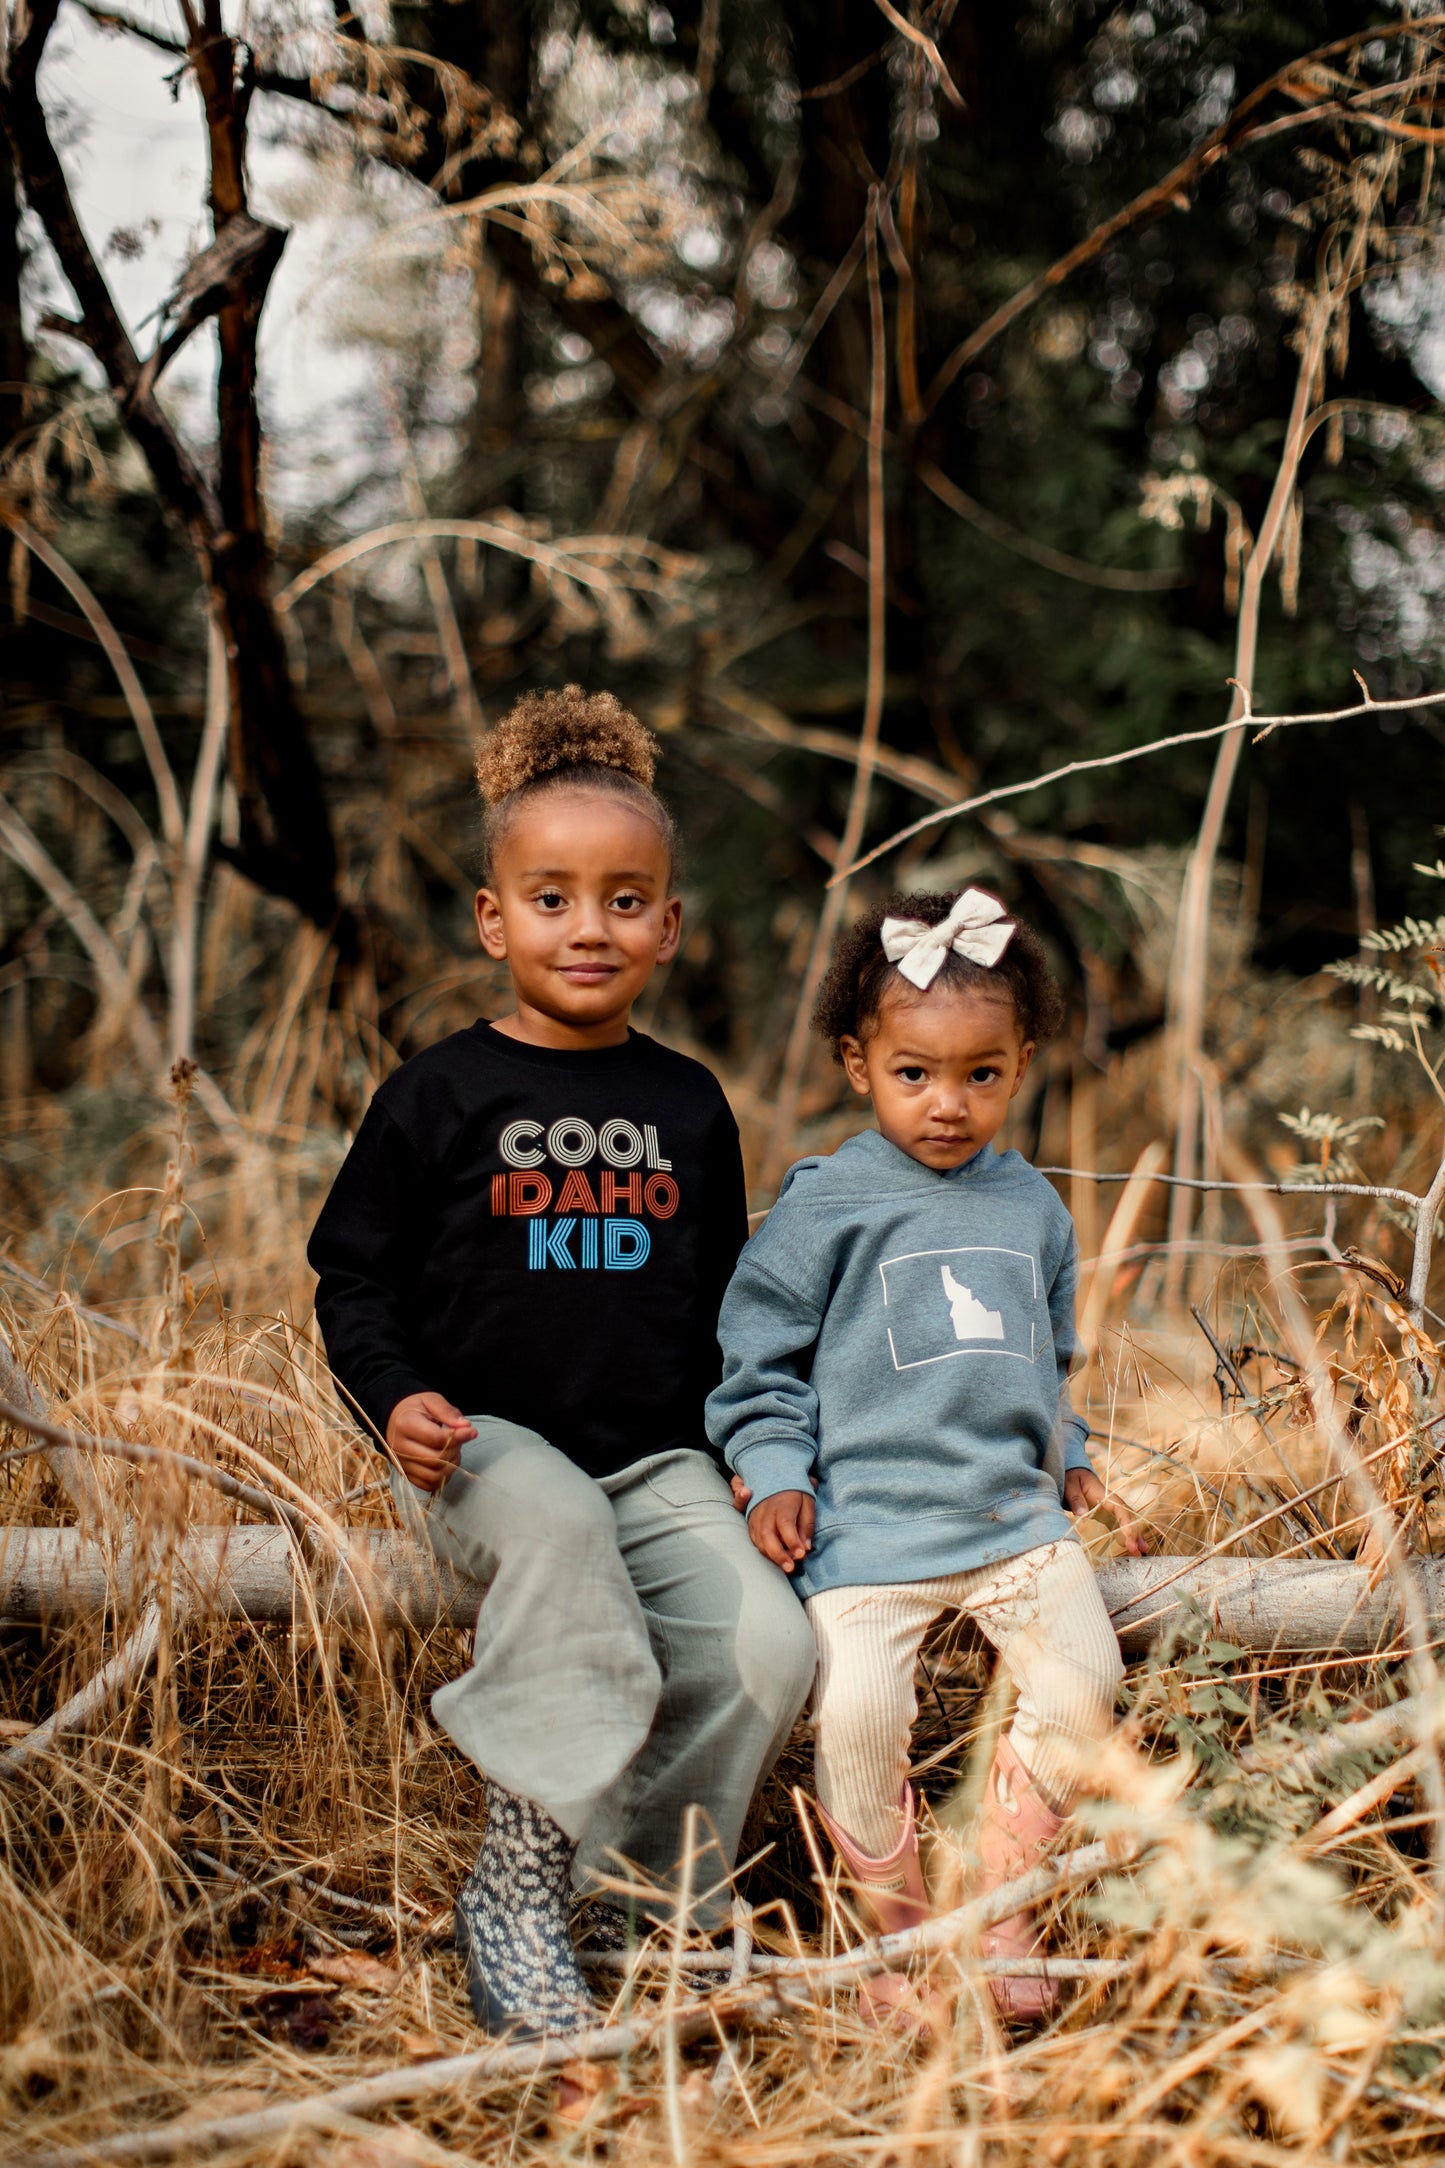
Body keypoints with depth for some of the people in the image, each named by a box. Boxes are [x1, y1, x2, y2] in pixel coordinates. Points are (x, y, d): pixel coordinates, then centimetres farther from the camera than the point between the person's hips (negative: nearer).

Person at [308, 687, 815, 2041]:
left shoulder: (688, 1104, 12)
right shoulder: (440, 1094, 0)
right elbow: (355, 1275, 3)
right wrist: (396, 1402, -14)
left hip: (656, 1458, 4)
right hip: (482, 1443, -4)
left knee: (769, 1648, -19)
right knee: (560, 1525, -38)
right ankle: (521, 1891, -28)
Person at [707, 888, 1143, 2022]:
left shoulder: (1033, 1206, 13)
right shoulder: (825, 1205, -4)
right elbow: (760, 1355, 1)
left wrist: (1069, 1458, 18)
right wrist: (774, 1473, -8)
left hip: (1014, 1511, 5)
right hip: (866, 1518, -4)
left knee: (1083, 1684, -10)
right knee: (858, 1715, -19)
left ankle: (998, 1897, 11)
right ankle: (899, 1921, 7)